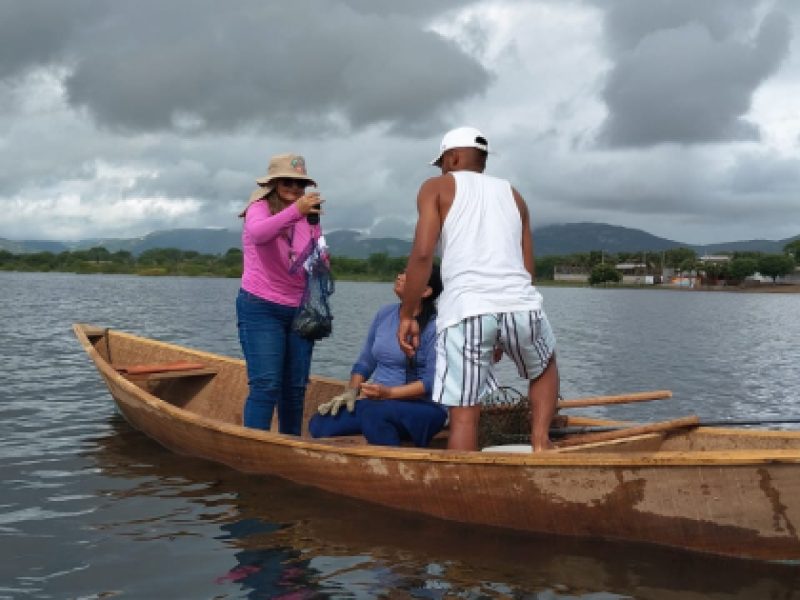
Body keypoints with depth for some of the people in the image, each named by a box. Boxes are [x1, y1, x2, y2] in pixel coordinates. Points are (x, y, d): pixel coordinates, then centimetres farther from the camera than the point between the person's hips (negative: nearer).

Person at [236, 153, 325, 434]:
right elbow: (258, 233, -32)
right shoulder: (260, 208, -6)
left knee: (295, 388, 8)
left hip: (299, 310, 6)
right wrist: (294, 211, -47)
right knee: (266, 386, -13)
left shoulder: (307, 216, 9)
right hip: (261, 309, -5)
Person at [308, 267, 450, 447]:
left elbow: (432, 382, -15)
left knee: (371, 412, -36)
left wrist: (389, 392, -22)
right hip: (379, 402, 6)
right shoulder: (385, 314, 11)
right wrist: (351, 391, 1)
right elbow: (365, 362, 17)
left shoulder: (433, 326, -10)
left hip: (422, 406, -5)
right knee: (319, 424, -18)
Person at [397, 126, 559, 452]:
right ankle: (540, 438, 13)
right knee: (544, 369, 32)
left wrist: (406, 315, 4)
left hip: (465, 308, -4)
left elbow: (422, 254, -2)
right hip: (520, 304, 4)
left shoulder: (438, 187, 13)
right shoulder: (512, 193, 27)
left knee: (464, 413, 3)